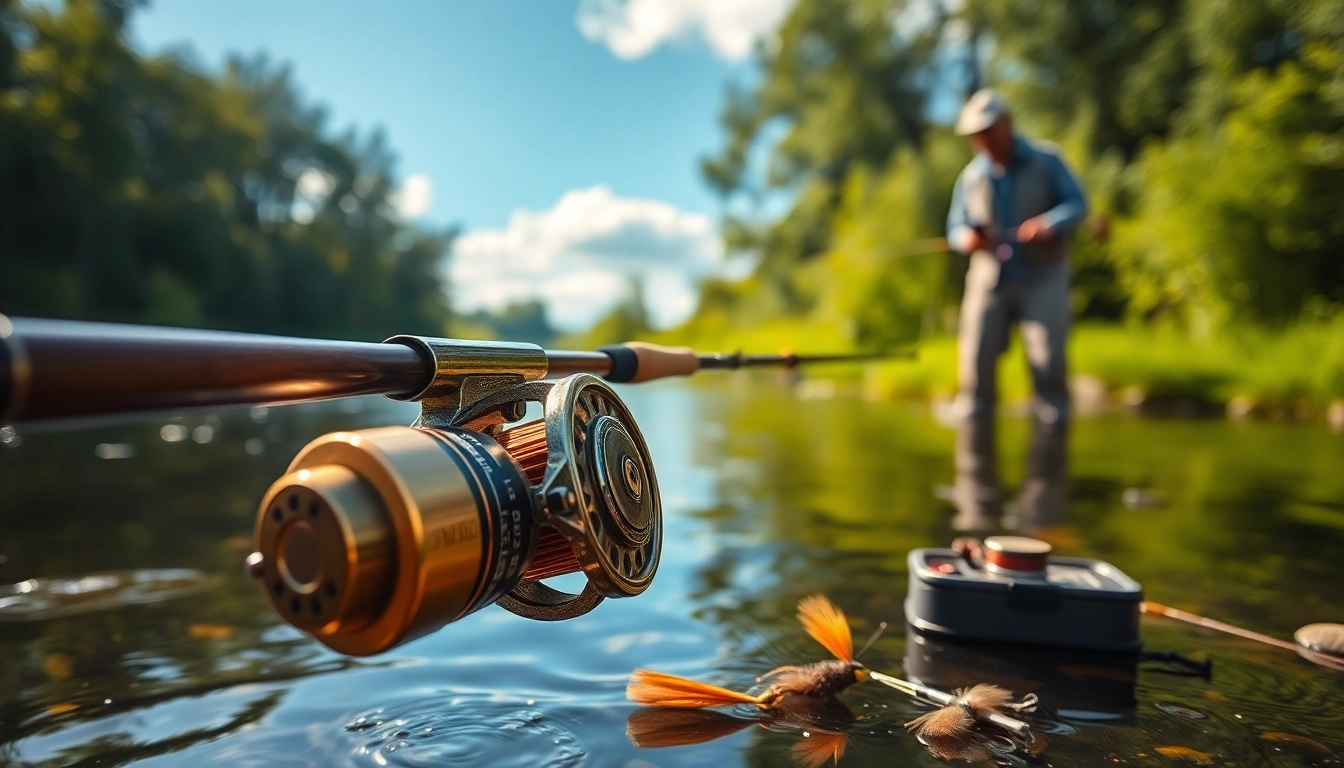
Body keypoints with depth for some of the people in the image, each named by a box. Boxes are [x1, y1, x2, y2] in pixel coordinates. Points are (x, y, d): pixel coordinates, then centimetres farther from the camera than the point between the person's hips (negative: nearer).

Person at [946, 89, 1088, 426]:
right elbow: (956, 225, 10)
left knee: (1048, 354, -8)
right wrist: (966, 237, -15)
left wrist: (1049, 224, -21)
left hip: (1042, 275, -2)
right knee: (976, 355, -5)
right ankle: (972, 414, 7)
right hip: (989, 278, 2)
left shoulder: (1046, 160, 1)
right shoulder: (970, 176, 6)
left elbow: (1077, 203, 0)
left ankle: (1053, 416, 6)